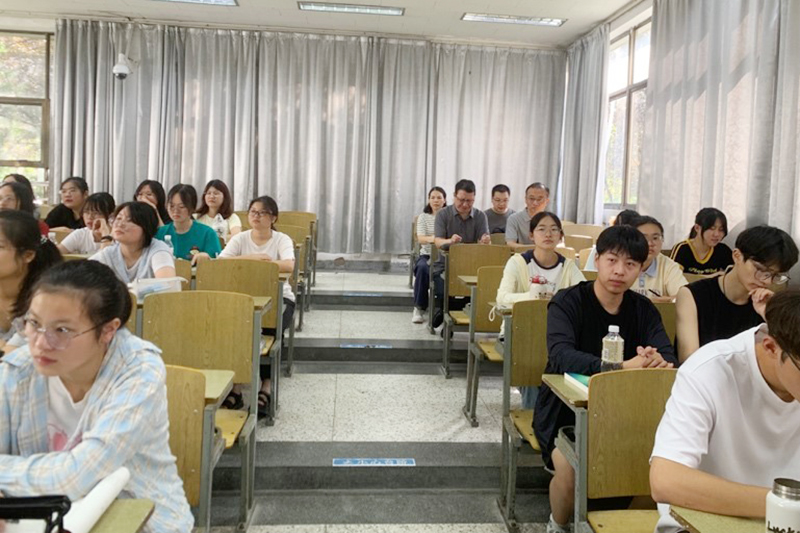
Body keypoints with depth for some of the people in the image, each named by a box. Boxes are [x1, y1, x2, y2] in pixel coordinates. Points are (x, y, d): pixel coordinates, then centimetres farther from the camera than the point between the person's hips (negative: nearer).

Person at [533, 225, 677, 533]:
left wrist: (659, 363, -38)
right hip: (564, 409, -4)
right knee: (572, 470, -28)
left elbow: (669, 358, -12)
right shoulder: (567, 302, -12)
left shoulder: (644, 309, 2)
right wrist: (623, 367, -44)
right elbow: (561, 356, -30)